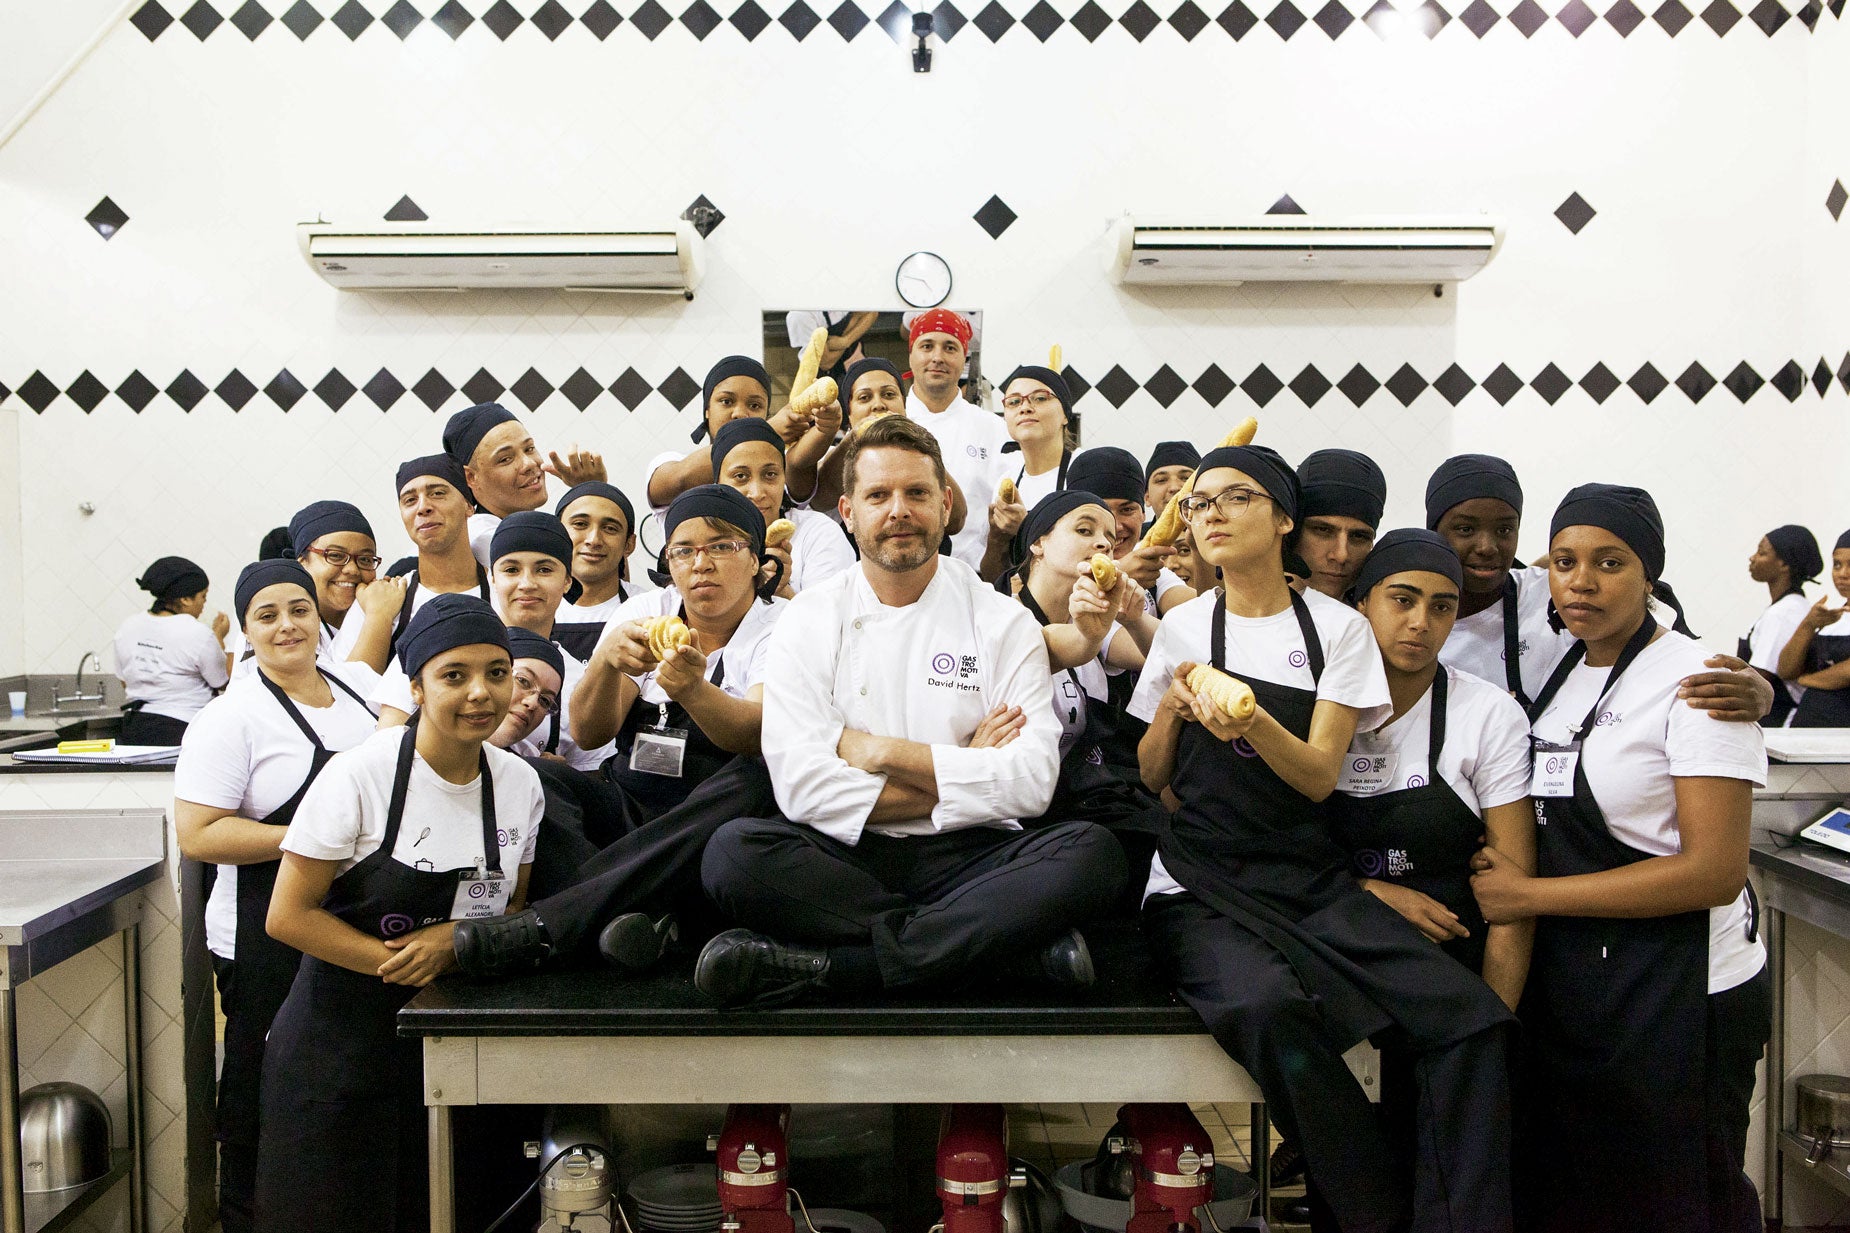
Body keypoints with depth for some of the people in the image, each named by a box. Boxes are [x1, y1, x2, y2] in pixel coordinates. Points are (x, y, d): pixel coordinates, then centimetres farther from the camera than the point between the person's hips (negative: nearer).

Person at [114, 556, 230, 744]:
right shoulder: (199, 635, -13)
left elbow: (126, 684, 17)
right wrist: (219, 638, 9)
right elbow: (223, 684, 0)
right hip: (181, 731, -6)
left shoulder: (126, 628, 6)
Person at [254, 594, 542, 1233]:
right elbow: (288, 916, -13)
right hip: (340, 1044, -4)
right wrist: (401, 962, -20)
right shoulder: (361, 774, -16)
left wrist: (454, 940, -13)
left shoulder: (520, 784, -3)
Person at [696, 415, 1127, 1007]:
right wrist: (954, 783, -8)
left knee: (1092, 852, -28)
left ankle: (822, 964, -28)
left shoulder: (1003, 621, 5)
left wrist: (885, 752, -9)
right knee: (733, 852, -30)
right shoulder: (810, 619, 4)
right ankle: (1011, 936, -24)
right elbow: (798, 782, -9)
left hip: (967, 854, 1)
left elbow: (1032, 781, -7)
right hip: (844, 856, 0)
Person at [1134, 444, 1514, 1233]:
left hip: (1314, 886, 2)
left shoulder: (1338, 628, 7)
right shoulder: (1182, 628, 9)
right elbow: (1149, 780, 12)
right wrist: (1172, 704, -7)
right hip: (1202, 890, -1)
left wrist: (1252, 721, -23)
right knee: (1271, 1007, -34)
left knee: (1468, 1017, -23)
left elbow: (1319, 776, -4)